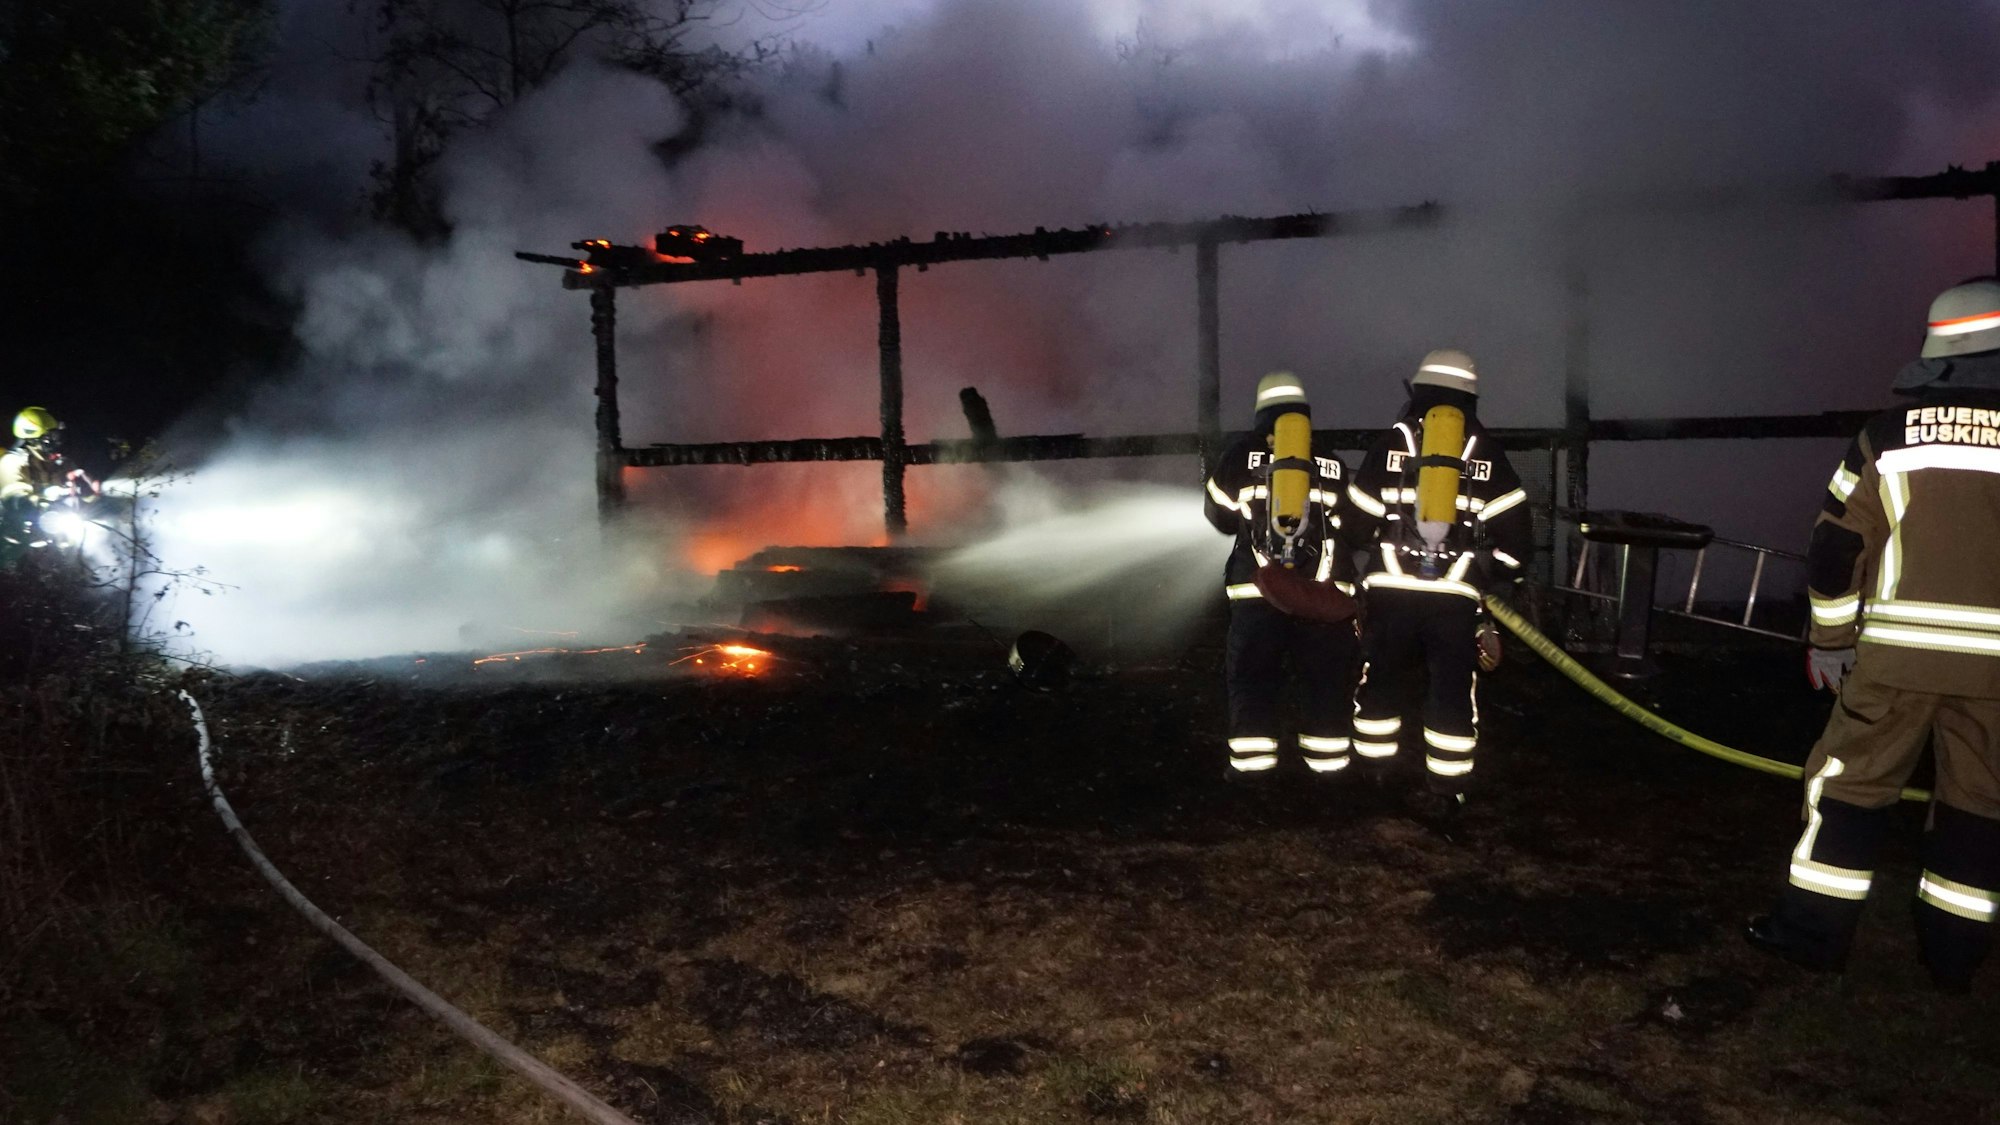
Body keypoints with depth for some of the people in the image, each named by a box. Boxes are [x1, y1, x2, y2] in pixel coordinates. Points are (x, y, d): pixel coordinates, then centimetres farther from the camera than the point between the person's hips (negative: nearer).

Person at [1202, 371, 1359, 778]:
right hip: (1325, 591, 1)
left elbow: (1220, 515, 14)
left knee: (1252, 673, 8)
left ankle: (1251, 759, 6)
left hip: (1256, 591, -1)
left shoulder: (1241, 455, 5)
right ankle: (1326, 758, 14)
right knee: (1327, 676, 12)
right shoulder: (1332, 465, 10)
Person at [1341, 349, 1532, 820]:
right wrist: (1496, 578, 19)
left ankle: (1372, 781, 22)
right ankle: (1446, 792, 10)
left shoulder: (1390, 443, 5)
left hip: (1391, 590, 0)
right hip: (1457, 597, 0)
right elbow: (1515, 531, 4)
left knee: (1380, 683, 14)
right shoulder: (1486, 452, 8)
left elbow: (1356, 525, 6)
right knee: (1453, 693, 9)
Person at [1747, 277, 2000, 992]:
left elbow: (1837, 548, 1)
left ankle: (1815, 932, 12)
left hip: (1899, 648, -1)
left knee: (1851, 783, 9)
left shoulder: (1889, 435, 0)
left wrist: (1829, 640, 11)